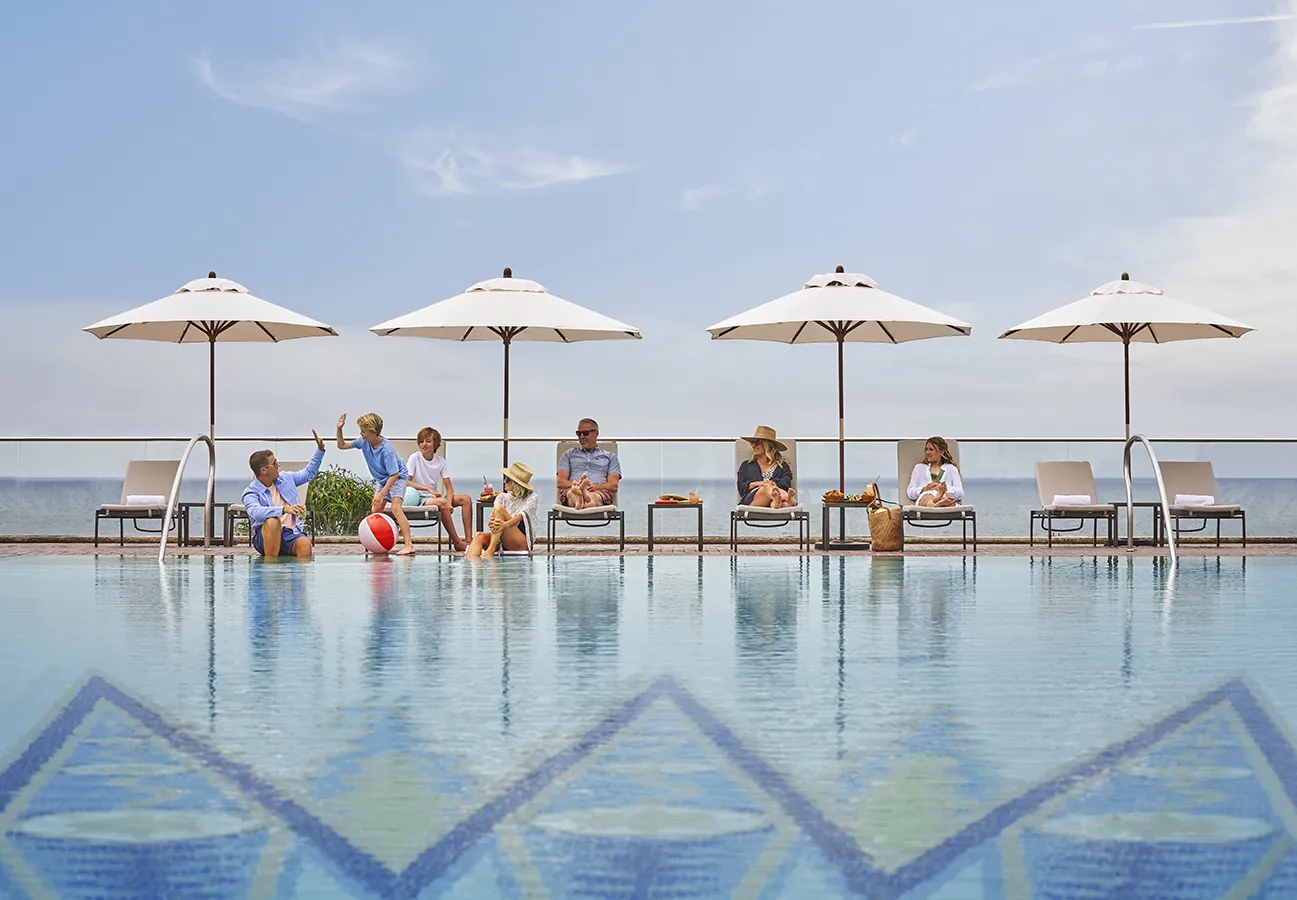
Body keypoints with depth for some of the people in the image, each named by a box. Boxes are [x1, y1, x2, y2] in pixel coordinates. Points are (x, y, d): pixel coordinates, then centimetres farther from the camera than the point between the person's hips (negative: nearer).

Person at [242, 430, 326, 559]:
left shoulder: (285, 478, 17)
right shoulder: (250, 492, -4)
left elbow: (308, 473, 35)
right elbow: (256, 512, -27)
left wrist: (320, 450, 28)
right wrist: (284, 509, -40)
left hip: (292, 533, 4)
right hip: (265, 536, -3)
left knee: (305, 544, -32)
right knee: (273, 521, -39)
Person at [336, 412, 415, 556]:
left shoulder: (386, 450, -33)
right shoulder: (363, 442, -11)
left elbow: (394, 474, -31)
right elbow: (342, 446, 2)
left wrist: (381, 494, -33)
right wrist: (339, 429, -15)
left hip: (398, 478, -9)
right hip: (383, 480, 9)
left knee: (395, 507, -25)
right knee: (375, 510, 3)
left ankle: (409, 545, -32)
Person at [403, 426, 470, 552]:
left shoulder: (440, 460, 7)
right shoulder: (415, 457, -4)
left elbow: (449, 487, 3)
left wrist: (449, 503, -17)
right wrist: (428, 488, -23)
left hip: (434, 497, 6)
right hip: (419, 499, -6)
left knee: (466, 498, -13)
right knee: (441, 502, -36)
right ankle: (457, 542, -34)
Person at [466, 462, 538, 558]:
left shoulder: (531, 498, 4)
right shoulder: (503, 497, 17)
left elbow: (521, 516, -16)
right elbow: (493, 515, -2)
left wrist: (505, 525, -38)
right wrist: (491, 522, -30)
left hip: (522, 542, -5)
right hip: (501, 540, 5)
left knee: (499, 509, -25)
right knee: (479, 536, -28)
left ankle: (491, 550, -38)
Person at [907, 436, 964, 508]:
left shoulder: (951, 469, 27)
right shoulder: (919, 468, 32)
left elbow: (960, 493, 12)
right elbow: (910, 492, 18)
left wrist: (944, 488, -7)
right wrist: (924, 489, -4)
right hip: (924, 498, 0)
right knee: (928, 496, -43)